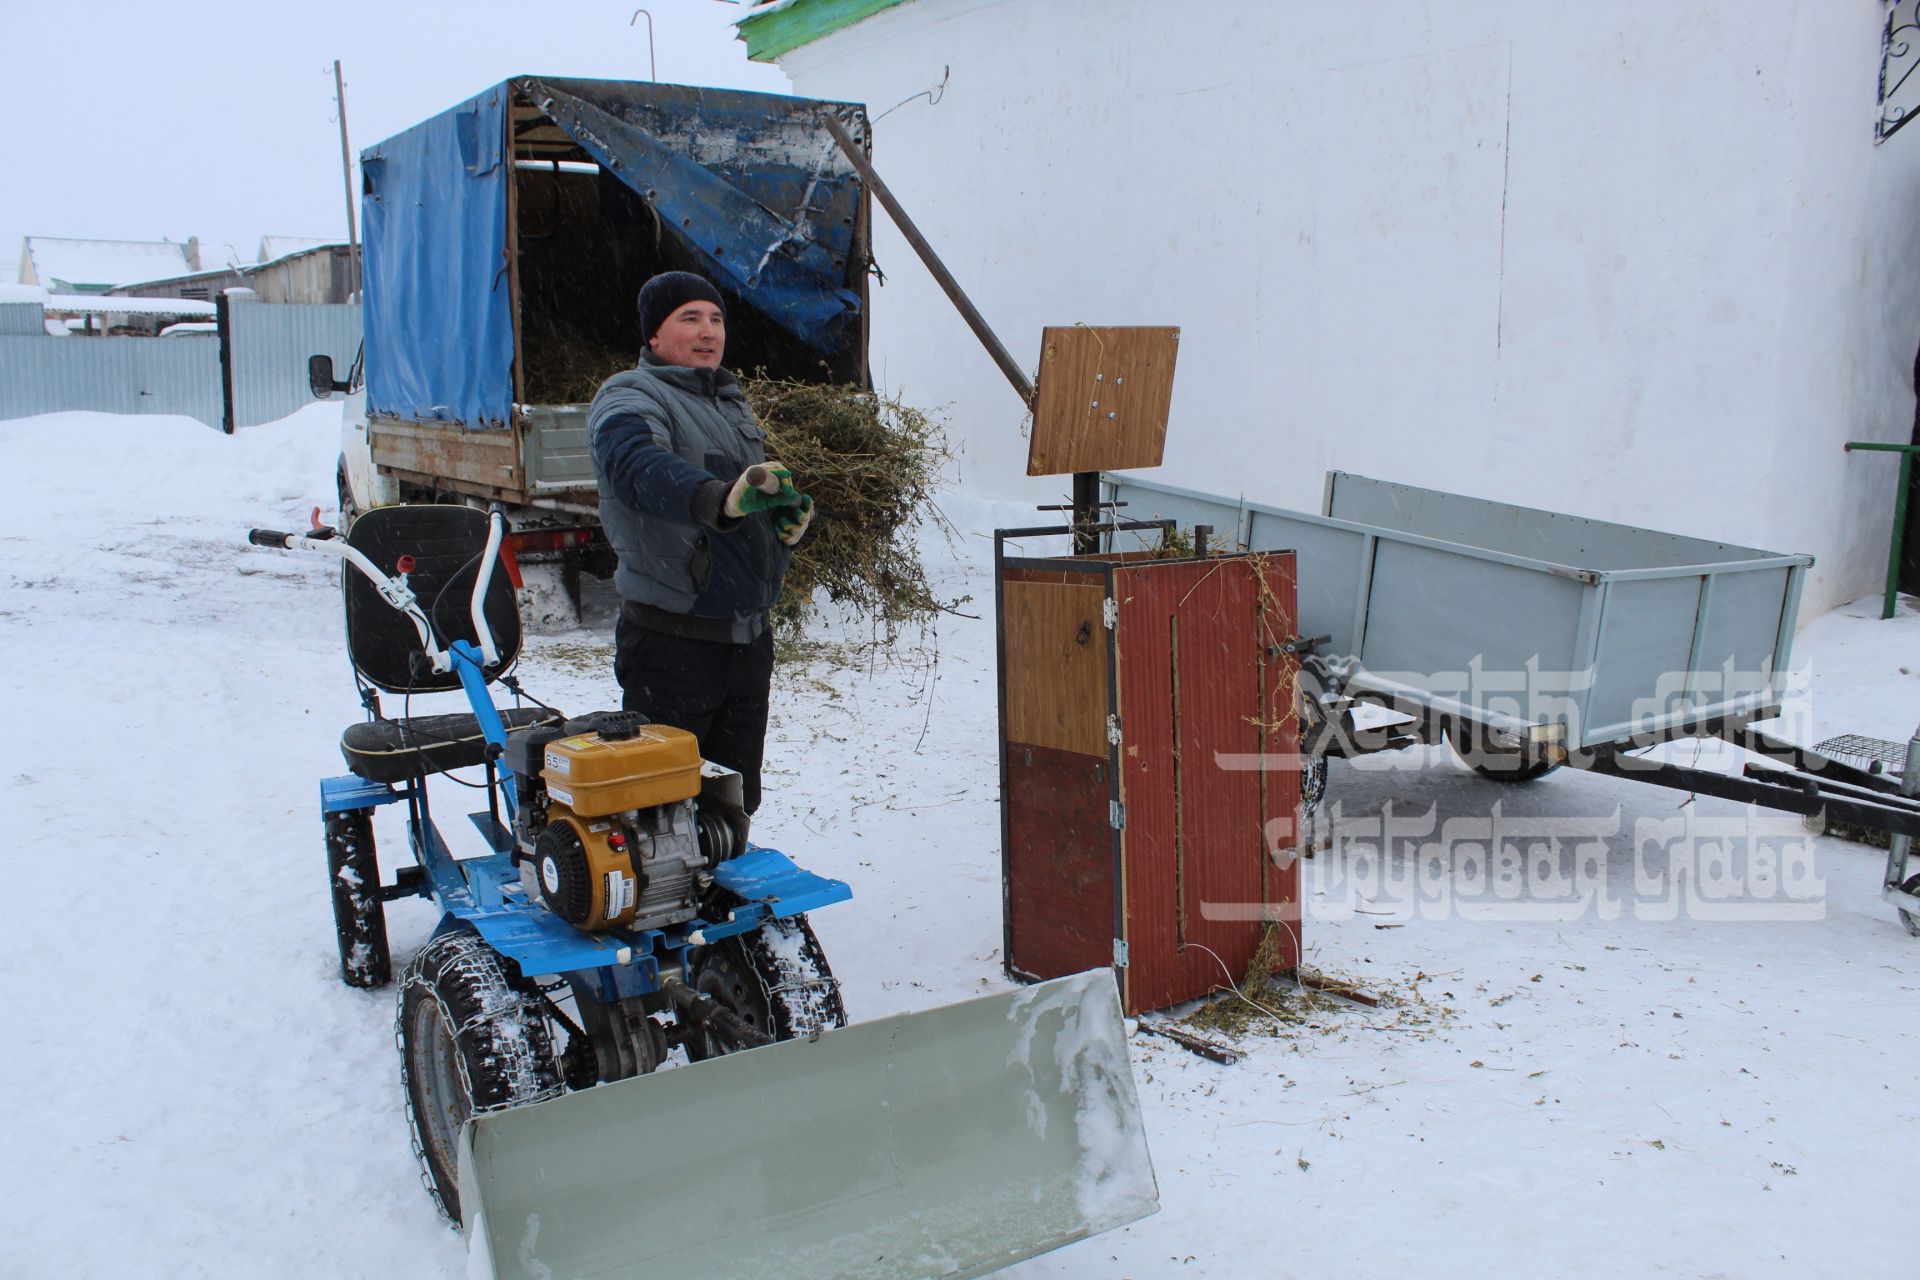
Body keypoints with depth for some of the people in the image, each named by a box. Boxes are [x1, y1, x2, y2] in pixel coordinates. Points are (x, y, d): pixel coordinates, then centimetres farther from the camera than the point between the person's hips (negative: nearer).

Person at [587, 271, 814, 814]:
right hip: (673, 641, -7)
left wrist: (789, 519, 2)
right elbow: (639, 465, -32)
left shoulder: (733, 402, 17)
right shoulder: (630, 397, -8)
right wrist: (719, 498, -51)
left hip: (749, 634, 8)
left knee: (737, 805, 17)